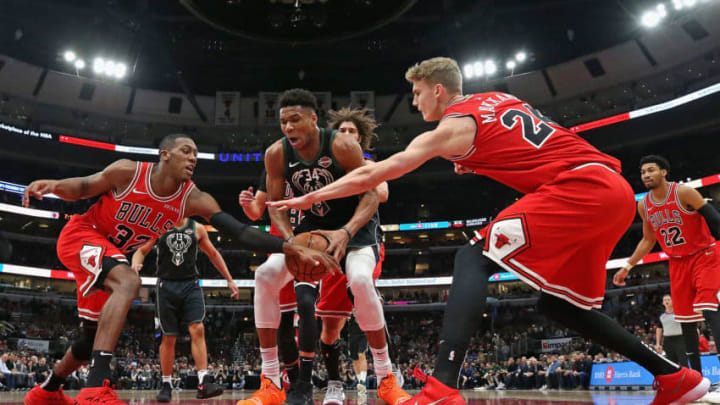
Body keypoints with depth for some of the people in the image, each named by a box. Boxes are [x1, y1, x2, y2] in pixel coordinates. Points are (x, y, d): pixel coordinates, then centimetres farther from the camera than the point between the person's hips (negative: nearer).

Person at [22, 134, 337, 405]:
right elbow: (82, 188, -5)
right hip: (80, 235, -5)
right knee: (128, 282, -35)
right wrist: (53, 186, -29)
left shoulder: (194, 199, -19)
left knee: (94, 337, 12)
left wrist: (295, 249, -40)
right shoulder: (127, 172, -24)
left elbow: (240, 233, -30)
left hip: (111, 252, 6)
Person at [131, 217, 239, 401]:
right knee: (168, 337, 4)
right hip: (167, 286, 0)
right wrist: (135, 264, -19)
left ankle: (203, 383, -16)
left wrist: (229, 280, 14)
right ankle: (166, 385, 18)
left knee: (198, 329, -14)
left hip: (191, 285, 1)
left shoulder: (197, 228, 7)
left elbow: (213, 254, 15)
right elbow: (141, 250, 6)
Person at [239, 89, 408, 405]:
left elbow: (371, 193, -20)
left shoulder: (343, 146, -24)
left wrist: (346, 232, -36)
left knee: (360, 280, -32)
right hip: (313, 225, 4)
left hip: (356, 225, -4)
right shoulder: (276, 154, -13)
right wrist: (291, 240, -24)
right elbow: (275, 205, -5)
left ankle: (386, 379, -13)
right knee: (266, 274, -15)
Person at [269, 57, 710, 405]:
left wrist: (311, 197, 6)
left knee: (474, 259, -12)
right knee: (561, 302, 18)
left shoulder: (453, 126, -2)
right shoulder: (499, 99, 21)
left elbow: (372, 174, -2)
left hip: (579, 187, -9)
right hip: (614, 190, 9)